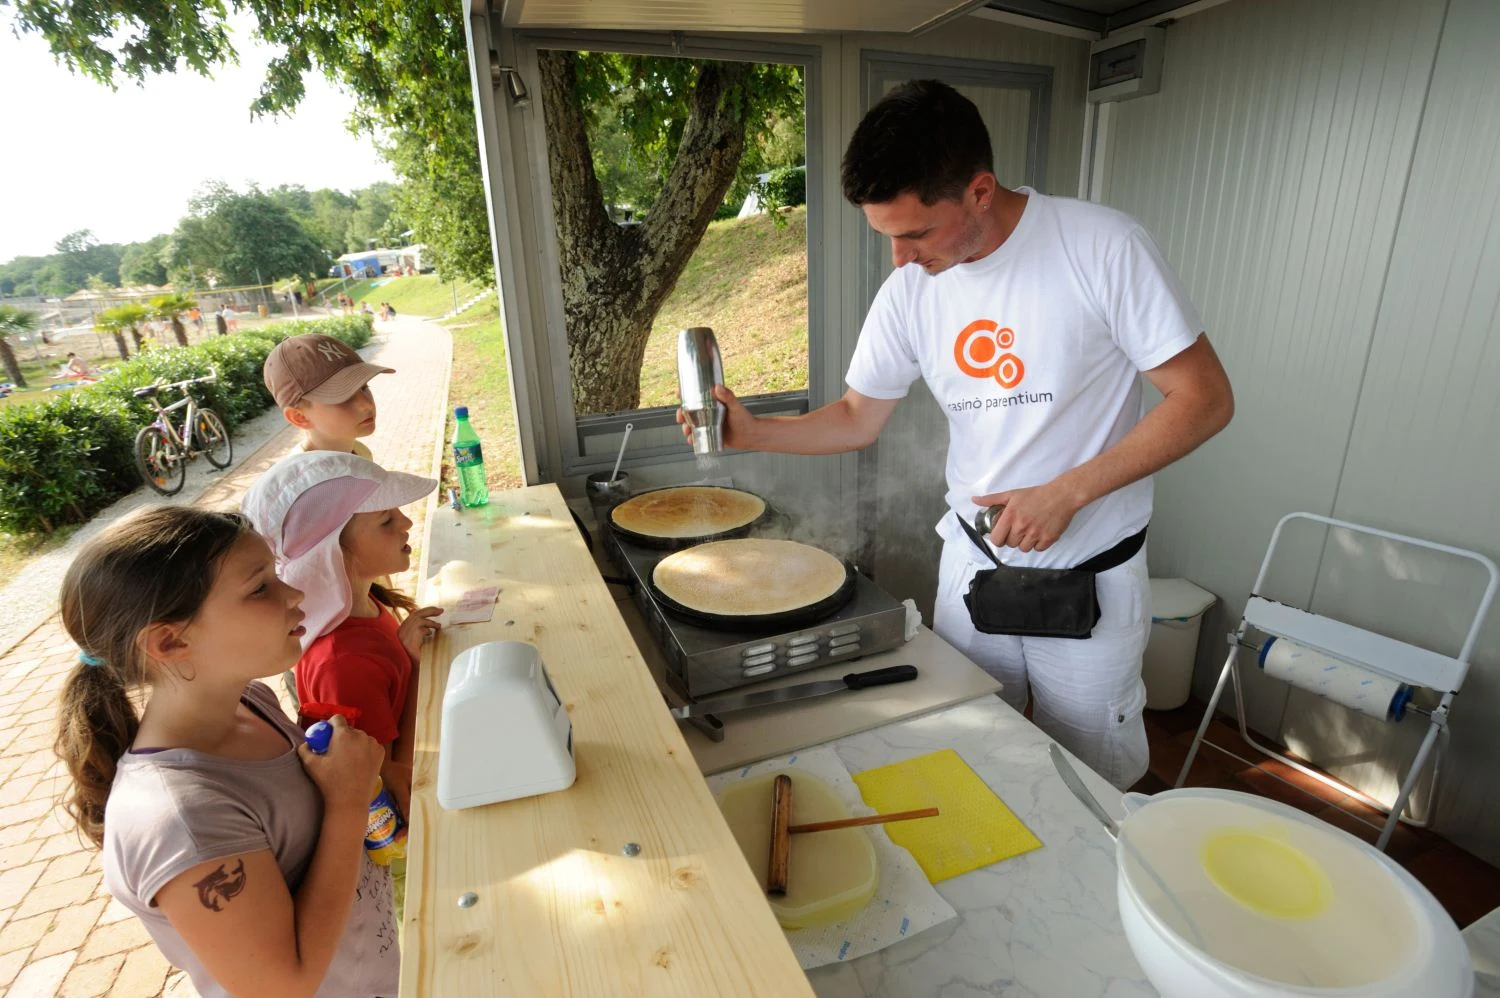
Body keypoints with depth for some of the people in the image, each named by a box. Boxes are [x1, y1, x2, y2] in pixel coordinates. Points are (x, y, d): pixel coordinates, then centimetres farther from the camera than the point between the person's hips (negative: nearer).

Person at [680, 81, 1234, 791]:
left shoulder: (1102, 246, -16)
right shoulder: (909, 292, -3)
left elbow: (1205, 399, -13)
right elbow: (857, 419, 5)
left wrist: (1067, 492, -21)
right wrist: (753, 432, -11)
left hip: (1090, 575, -3)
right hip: (971, 564, 4)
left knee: (1095, 787, 15)